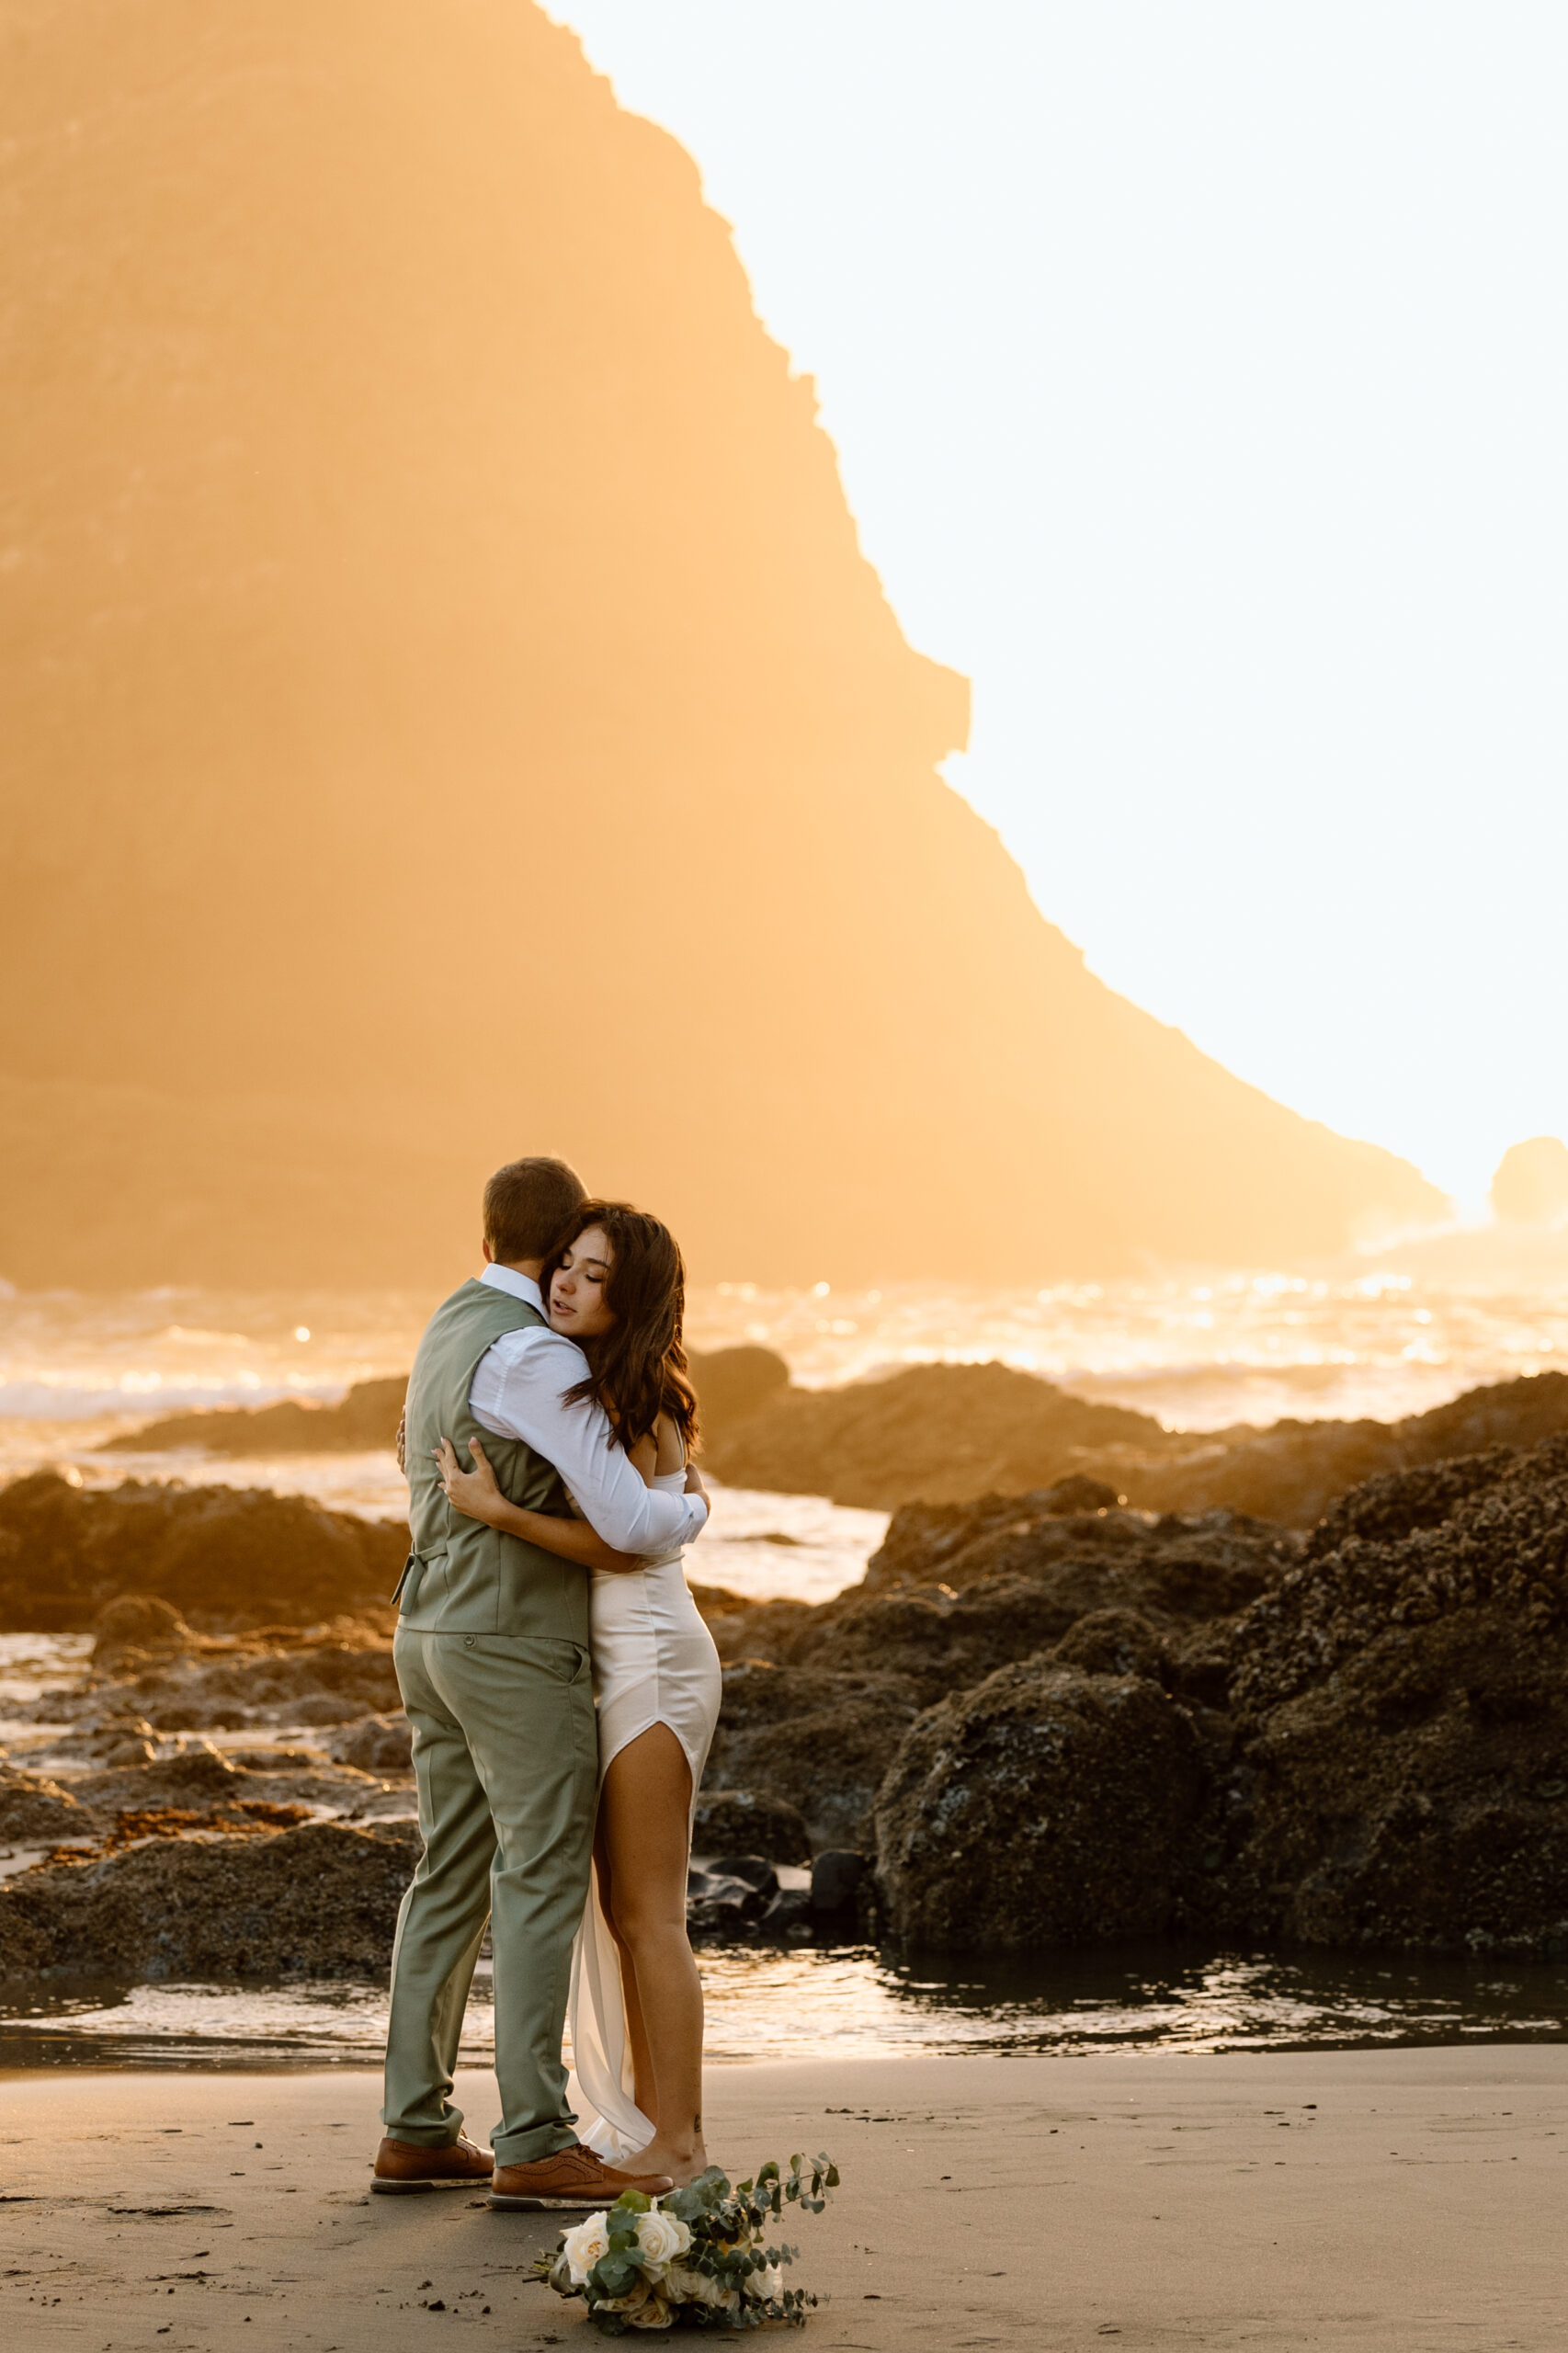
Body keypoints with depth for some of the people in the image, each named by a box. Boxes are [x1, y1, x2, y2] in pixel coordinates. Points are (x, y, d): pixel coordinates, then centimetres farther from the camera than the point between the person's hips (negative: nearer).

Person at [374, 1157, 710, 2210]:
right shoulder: (535, 1358, -19)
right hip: (517, 1653, -9)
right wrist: (692, 1509, 1)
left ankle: (418, 2132, 13)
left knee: (456, 1881, 11)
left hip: (441, 1639, 9)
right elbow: (632, 1521, -23)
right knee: (548, 1883, -7)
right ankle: (536, 2144, -8)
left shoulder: (452, 1333, 13)